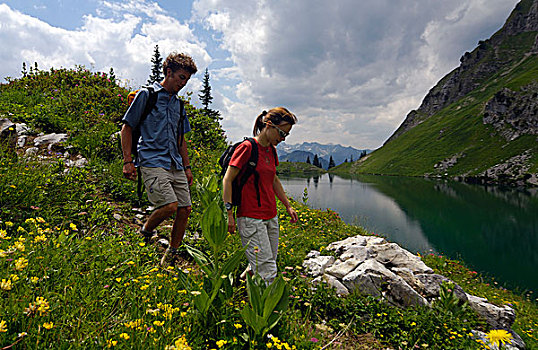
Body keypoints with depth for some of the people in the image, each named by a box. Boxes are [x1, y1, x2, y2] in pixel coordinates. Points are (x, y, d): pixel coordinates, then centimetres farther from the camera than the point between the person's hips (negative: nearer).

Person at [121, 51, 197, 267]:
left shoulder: (178, 103, 21)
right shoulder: (146, 95, 2)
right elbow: (127, 128, 1)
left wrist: (187, 167, 20)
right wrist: (128, 161, -7)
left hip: (175, 164, 7)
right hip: (152, 162, -6)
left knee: (185, 208, 0)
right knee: (170, 205, -20)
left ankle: (172, 254, 17)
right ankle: (144, 234, 10)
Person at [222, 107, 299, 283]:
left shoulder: (271, 150, 12)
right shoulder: (247, 147, -11)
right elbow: (227, 180, -11)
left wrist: (288, 206, 26)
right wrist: (229, 214, -15)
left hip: (271, 217, 8)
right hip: (251, 219, -8)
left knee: (268, 266, 13)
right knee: (268, 272, -8)